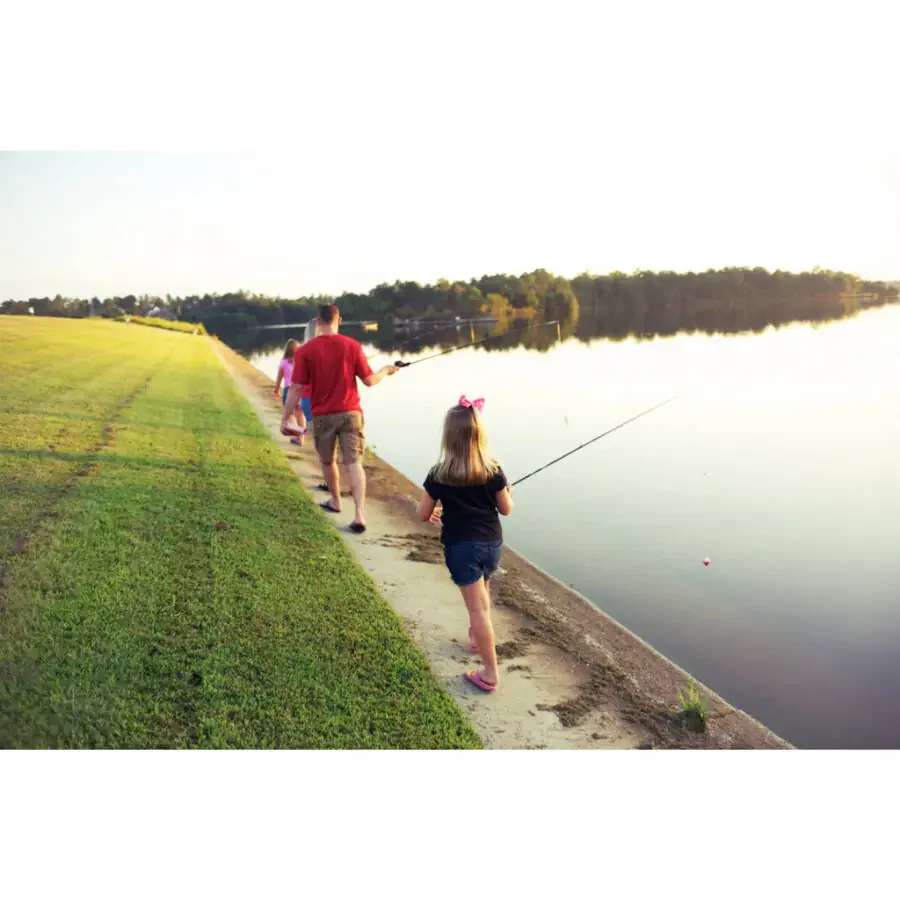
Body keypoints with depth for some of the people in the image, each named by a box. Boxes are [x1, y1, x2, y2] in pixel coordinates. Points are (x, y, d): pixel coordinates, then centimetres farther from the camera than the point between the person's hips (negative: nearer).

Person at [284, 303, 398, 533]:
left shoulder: (305, 351, -7)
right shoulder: (352, 345, -5)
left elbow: (296, 388, -8)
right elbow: (369, 381, -2)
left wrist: (285, 418, 0)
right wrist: (385, 371, 18)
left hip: (322, 416, 0)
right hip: (350, 413, 0)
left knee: (327, 461, 21)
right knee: (354, 463, -3)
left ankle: (336, 501, 39)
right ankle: (360, 514, -14)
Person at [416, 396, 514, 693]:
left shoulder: (440, 475, -13)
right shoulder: (493, 470, -8)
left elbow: (423, 515, -5)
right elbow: (506, 509, 0)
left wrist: (435, 514, 18)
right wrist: (508, 493, 22)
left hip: (461, 547, -3)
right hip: (492, 544, 3)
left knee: (478, 607, 1)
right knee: (482, 595, 28)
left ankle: (490, 673, 5)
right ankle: (477, 637, 50)